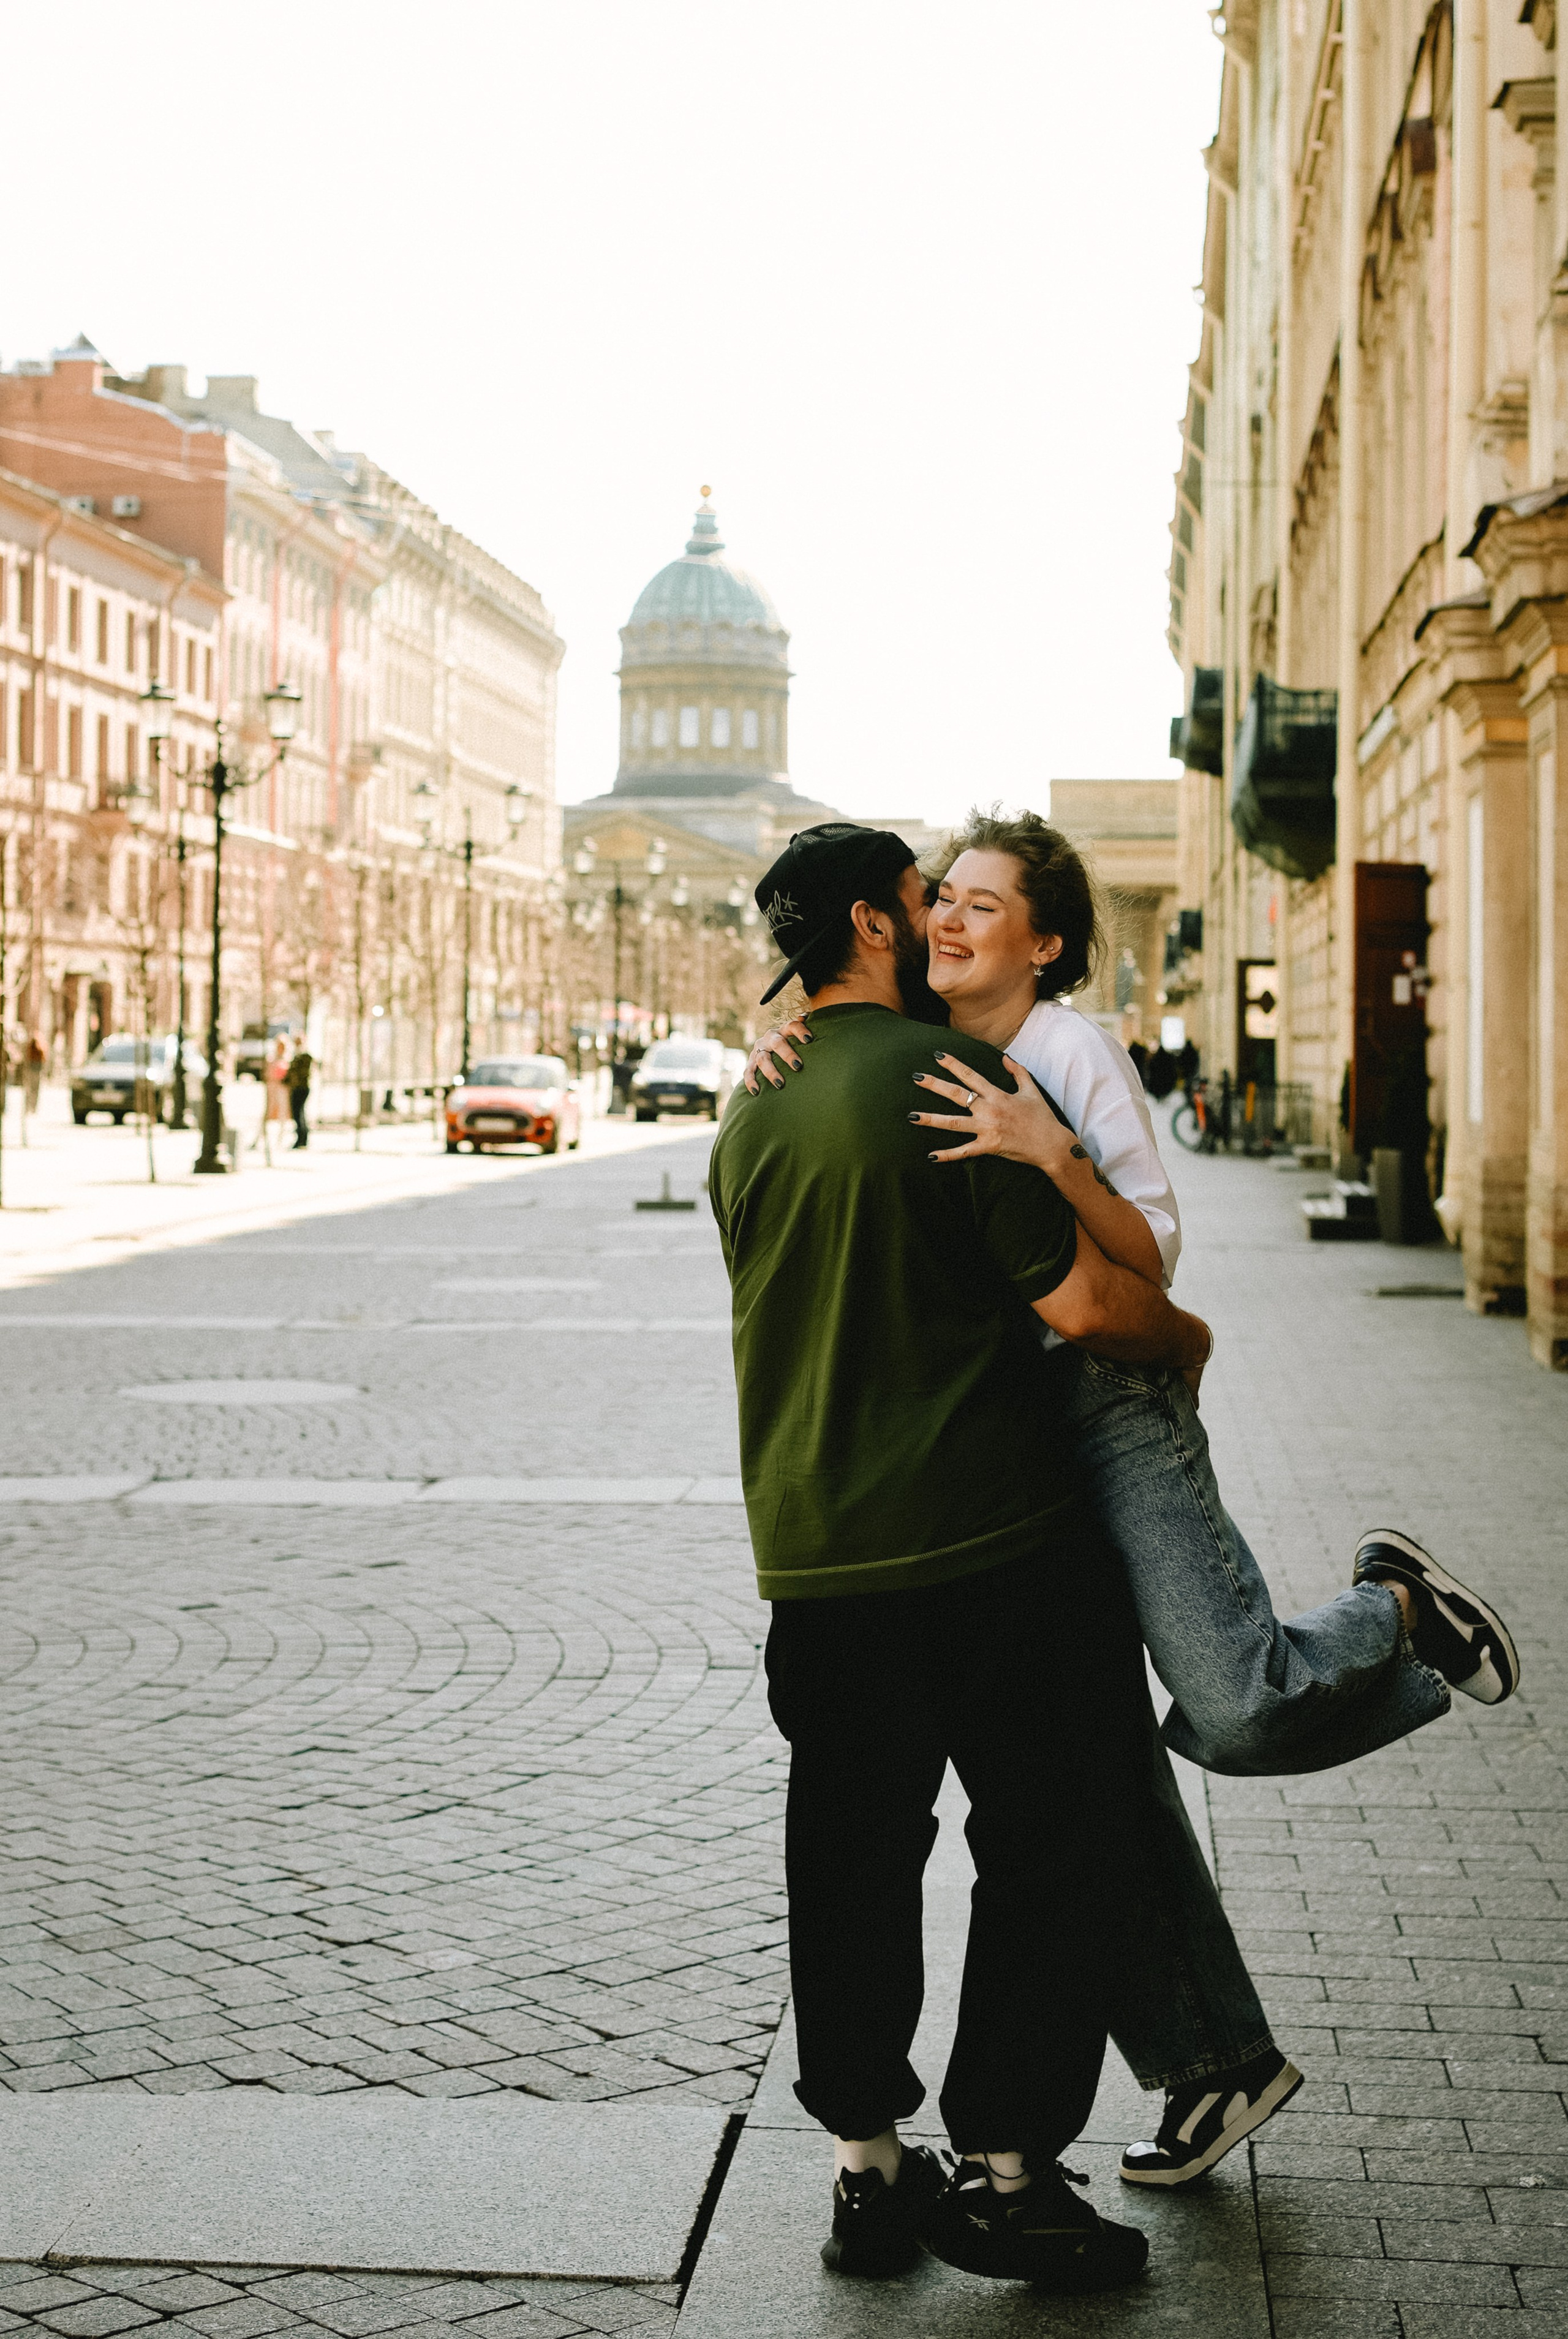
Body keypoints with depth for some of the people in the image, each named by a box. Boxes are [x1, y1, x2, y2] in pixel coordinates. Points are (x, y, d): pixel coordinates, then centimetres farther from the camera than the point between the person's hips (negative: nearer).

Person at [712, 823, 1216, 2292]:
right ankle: (1002, 2170, 10)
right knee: (1057, 1842, 6)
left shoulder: (747, 1115, 10)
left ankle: (866, 2165, 21)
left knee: (850, 1861, 14)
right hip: (987, 1539, -7)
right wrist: (1186, 1336, 3)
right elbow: (1085, 1302, -16)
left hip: (810, 1552, 7)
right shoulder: (956, 1076, -13)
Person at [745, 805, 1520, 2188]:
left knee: (1235, 1711, -24)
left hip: (1108, 1412, -6)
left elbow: (1153, 1260, -13)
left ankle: (1395, 1609, 8)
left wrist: (1054, 1153, -28)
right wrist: (770, 1068, -2)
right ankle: (1216, 2062, 20)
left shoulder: (1070, 1049, -7)